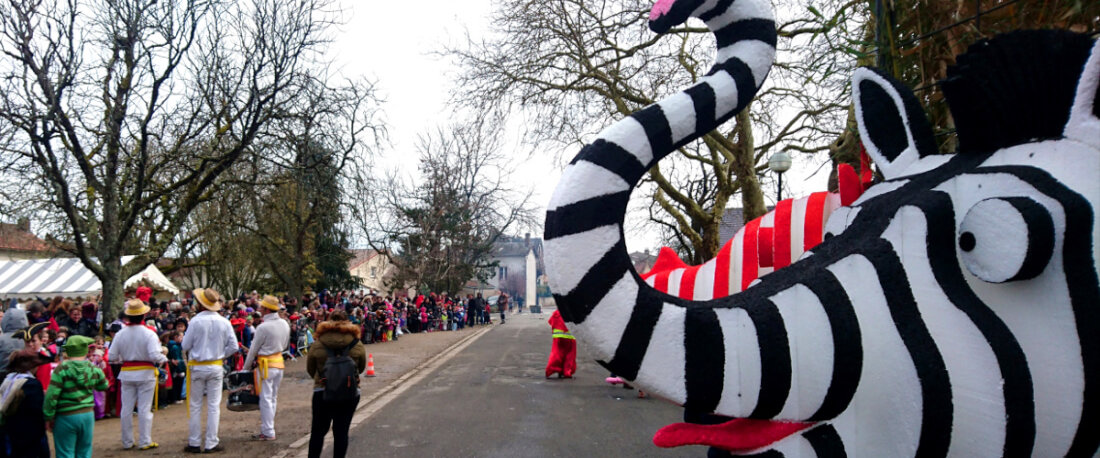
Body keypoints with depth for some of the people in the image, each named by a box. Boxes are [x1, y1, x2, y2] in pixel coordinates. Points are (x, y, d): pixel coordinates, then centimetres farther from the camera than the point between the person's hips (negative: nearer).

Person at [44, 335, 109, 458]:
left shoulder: (62, 369, -11)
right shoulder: (94, 369, -1)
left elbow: (51, 396, -14)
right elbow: (104, 386, 15)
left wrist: (48, 418, -4)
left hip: (66, 417, -3)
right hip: (88, 415, 3)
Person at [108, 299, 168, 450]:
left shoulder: (120, 334, -3)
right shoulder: (149, 334, -14)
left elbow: (111, 357, -1)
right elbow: (155, 355, -22)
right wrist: (164, 358, -2)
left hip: (126, 374, 3)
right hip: (145, 374, -3)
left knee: (126, 409, 12)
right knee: (145, 408, 3)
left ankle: (127, 442, 20)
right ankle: (145, 441, 7)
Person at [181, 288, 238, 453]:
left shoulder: (195, 321, -13)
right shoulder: (224, 322, -4)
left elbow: (186, 345, -6)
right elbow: (233, 346, -2)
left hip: (197, 367, -2)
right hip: (216, 367, 2)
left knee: (195, 406, 9)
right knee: (214, 406, 7)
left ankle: (194, 443, 15)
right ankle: (211, 444, 9)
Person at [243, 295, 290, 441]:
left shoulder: (263, 327, -19)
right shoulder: (284, 324, 2)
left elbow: (253, 349, -9)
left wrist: (246, 366, 4)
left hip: (266, 365, -7)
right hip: (279, 362, 7)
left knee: (265, 399, 0)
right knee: (273, 398, 14)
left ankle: (268, 433, 4)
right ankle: (267, 428, 22)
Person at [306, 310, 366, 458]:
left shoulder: (317, 344, -6)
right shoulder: (357, 344, -5)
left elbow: (310, 369, 5)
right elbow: (361, 368, 9)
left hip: (322, 392, 0)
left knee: (318, 430, 14)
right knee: (341, 432, 7)